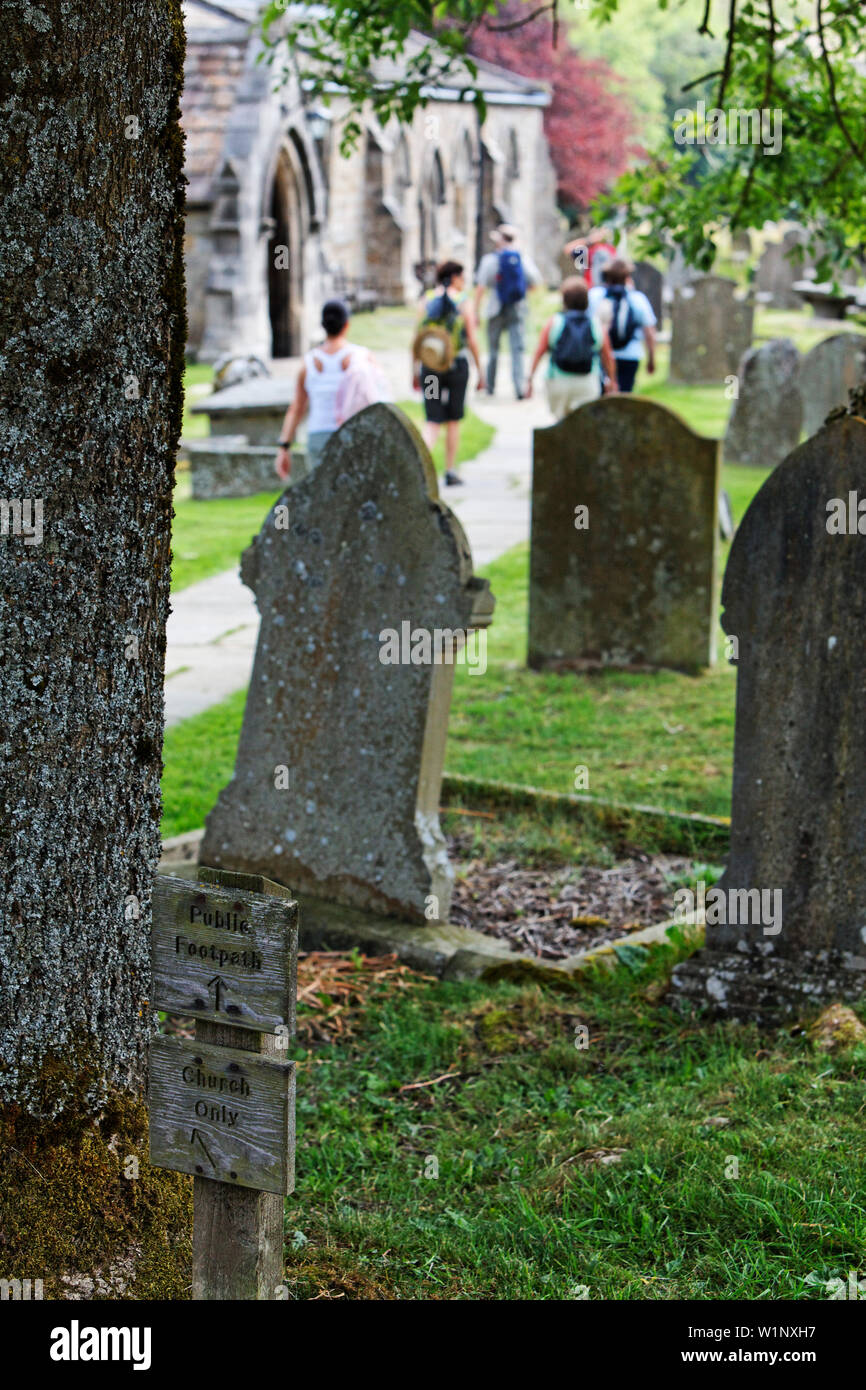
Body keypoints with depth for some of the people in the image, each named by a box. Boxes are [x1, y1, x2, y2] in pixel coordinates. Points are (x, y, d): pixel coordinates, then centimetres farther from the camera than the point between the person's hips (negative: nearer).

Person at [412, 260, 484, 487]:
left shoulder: (427, 300, 3)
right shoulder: (463, 303, -4)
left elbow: (416, 339, 1)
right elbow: (472, 340, -6)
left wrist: (415, 370, 8)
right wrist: (480, 371, 3)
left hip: (430, 366, 2)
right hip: (457, 364, -2)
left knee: (433, 422, 3)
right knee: (453, 420, 13)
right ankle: (450, 471, 17)